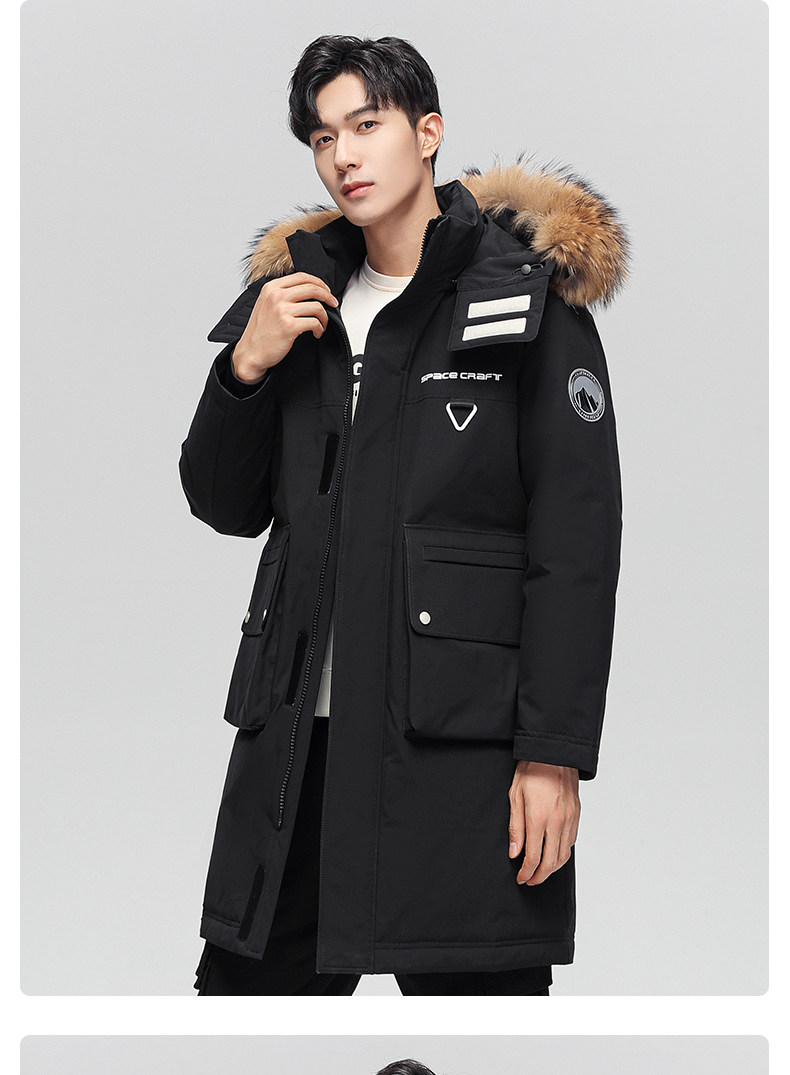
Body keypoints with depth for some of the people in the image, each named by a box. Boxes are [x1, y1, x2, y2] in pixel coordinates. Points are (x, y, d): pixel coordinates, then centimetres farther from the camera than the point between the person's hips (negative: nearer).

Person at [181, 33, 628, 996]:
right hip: (298, 734, 5)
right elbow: (224, 507, 17)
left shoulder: (527, 298, -1)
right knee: (245, 987, 8)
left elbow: (578, 537, -6)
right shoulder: (298, 296, 15)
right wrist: (246, 366, -1)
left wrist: (555, 753, -12)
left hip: (462, 737, -5)